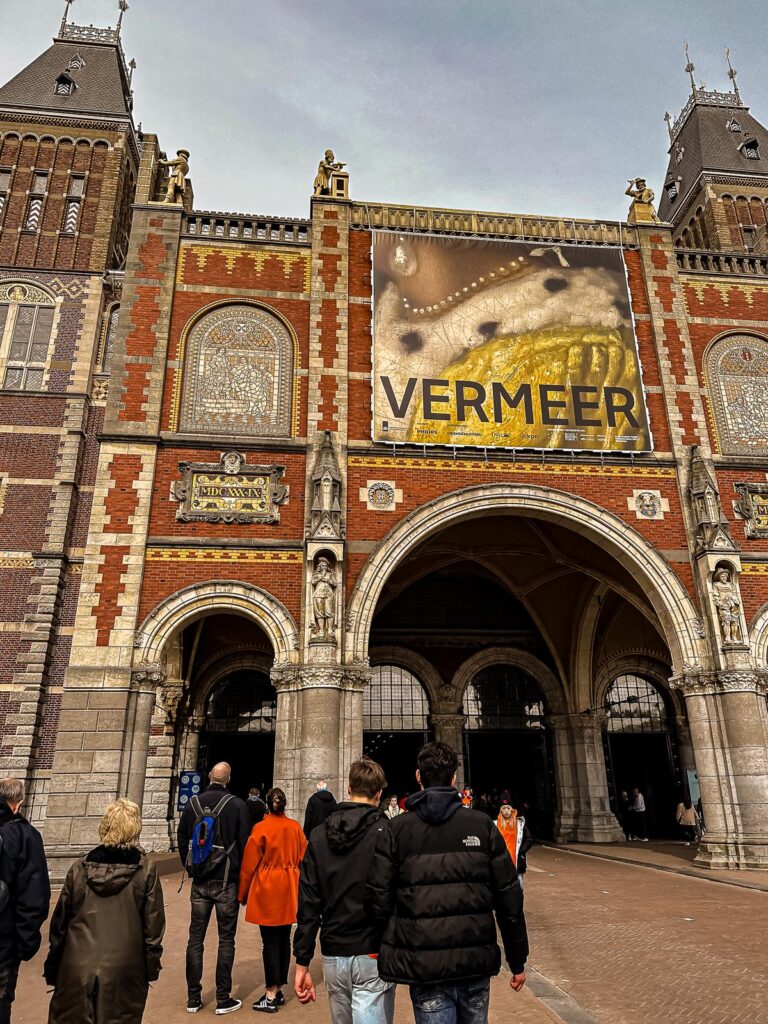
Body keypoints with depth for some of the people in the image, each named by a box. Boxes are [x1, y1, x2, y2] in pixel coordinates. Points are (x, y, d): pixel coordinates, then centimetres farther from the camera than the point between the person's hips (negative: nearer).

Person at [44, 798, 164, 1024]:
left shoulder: (79, 869, -3)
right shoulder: (146, 871, -9)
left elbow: (60, 921, 4)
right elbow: (153, 924, -6)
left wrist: (52, 967, 16)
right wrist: (152, 965, 6)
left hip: (77, 968, 2)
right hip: (124, 971, -2)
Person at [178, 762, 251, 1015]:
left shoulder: (193, 804, -1)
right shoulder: (237, 805, -11)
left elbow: (182, 840, 7)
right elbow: (244, 844, -8)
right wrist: (243, 878, 5)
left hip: (199, 881, 3)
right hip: (227, 881, -3)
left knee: (195, 938, 12)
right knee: (226, 939, 6)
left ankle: (193, 998, 19)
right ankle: (223, 999, 11)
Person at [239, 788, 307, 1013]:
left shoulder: (260, 828, -12)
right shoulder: (295, 827, -1)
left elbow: (249, 864, -8)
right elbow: (303, 858, 6)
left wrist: (242, 893, 4)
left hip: (266, 890, -4)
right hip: (289, 889, 4)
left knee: (270, 941, 1)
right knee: (284, 939, 13)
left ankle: (271, 996, 5)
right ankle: (279, 990, 22)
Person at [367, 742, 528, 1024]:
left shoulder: (395, 830, -6)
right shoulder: (482, 825, -3)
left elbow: (378, 899, -9)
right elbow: (509, 897, -2)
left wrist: (391, 955, 9)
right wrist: (517, 961, 8)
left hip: (424, 967, -2)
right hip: (476, 964, 2)